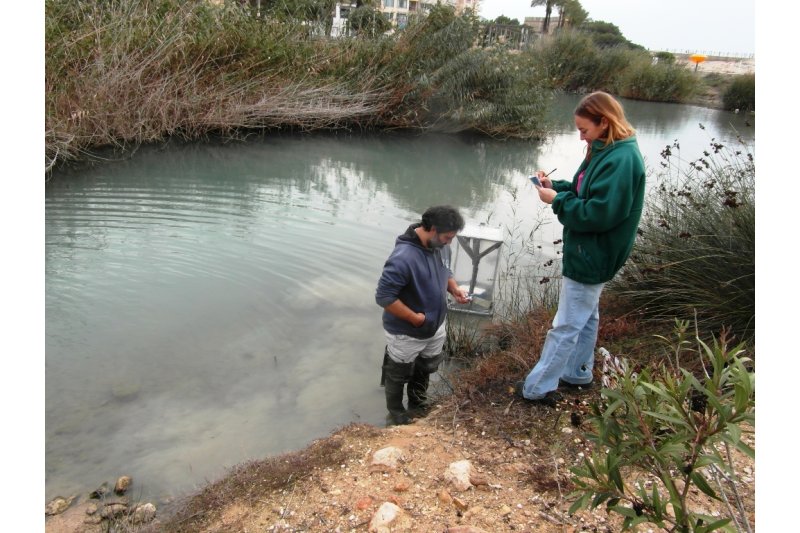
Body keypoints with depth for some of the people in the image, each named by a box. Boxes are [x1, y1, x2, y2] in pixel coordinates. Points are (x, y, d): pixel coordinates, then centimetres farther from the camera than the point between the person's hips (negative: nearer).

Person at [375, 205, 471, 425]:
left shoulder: (441, 246, -9)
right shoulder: (403, 258, -35)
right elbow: (383, 296, -32)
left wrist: (454, 288, -9)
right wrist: (415, 318, -25)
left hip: (436, 327, 7)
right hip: (406, 334, -7)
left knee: (425, 369, 29)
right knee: (399, 374, 20)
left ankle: (418, 405, 54)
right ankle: (395, 410, 47)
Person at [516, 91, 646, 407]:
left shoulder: (621, 160, -24)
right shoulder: (606, 151, 7)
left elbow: (598, 214, -29)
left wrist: (557, 201, -20)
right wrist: (557, 187, -2)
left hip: (591, 258, -10)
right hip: (591, 254, 10)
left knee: (565, 327, 0)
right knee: (587, 318, 22)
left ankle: (537, 388, 11)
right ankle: (578, 374, 39)